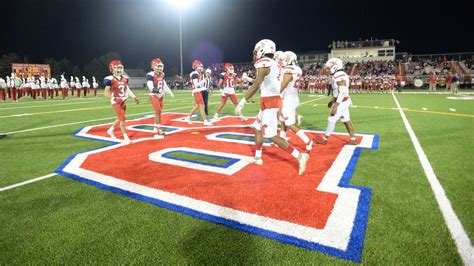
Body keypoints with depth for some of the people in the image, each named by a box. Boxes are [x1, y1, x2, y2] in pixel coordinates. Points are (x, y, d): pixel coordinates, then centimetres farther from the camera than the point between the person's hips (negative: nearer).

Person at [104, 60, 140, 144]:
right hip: (116, 102, -7)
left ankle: (110, 130, 39)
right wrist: (115, 98, -21)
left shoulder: (124, 79, 9)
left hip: (123, 101, 7)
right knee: (122, 118, -10)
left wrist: (134, 97, 10)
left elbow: (127, 89, 17)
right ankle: (126, 138, -4)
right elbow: (106, 92, -11)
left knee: (120, 118, 15)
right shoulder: (110, 79, -11)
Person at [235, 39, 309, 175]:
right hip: (270, 101, 10)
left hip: (270, 102, -10)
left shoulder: (264, 63, -15)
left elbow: (256, 85, -25)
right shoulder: (272, 64, 13)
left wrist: (242, 102, -26)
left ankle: (299, 156, -6)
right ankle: (258, 158, 28)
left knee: (271, 135, -8)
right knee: (257, 128, 18)